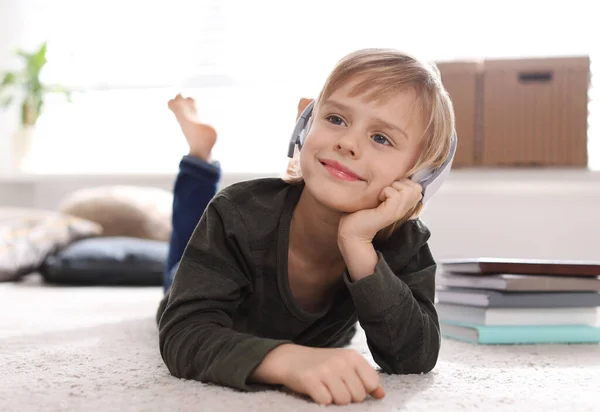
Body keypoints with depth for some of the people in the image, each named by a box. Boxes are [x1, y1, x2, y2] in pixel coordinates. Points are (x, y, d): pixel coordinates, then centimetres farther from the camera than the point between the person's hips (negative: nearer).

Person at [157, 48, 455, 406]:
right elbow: (184, 336, -53)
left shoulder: (405, 245, -37)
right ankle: (201, 153, 39)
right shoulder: (239, 215, -45)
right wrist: (290, 359, -73)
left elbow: (417, 358, -46)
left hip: (321, 343, 2)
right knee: (179, 278, 34)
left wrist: (358, 245, -57)